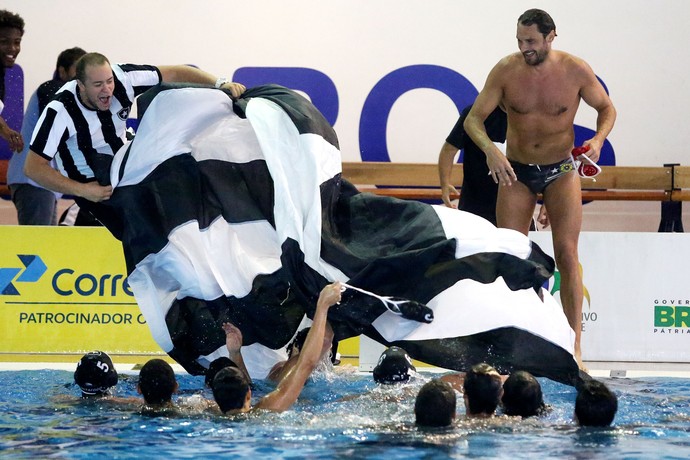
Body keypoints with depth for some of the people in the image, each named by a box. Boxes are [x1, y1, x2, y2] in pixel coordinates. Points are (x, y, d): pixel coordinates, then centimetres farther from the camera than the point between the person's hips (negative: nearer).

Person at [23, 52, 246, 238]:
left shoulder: (122, 78, -20)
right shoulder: (60, 111, -29)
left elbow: (173, 74, -11)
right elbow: (33, 167, -28)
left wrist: (219, 84, -23)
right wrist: (82, 191, -32)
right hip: (91, 183, -6)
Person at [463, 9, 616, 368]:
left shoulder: (576, 71, -12)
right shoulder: (505, 71, -12)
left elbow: (606, 108, 4)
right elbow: (473, 119, -9)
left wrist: (598, 139, -17)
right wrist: (490, 150, -28)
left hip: (560, 170, -1)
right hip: (516, 172, 1)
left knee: (567, 254, -9)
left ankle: (574, 348, -7)